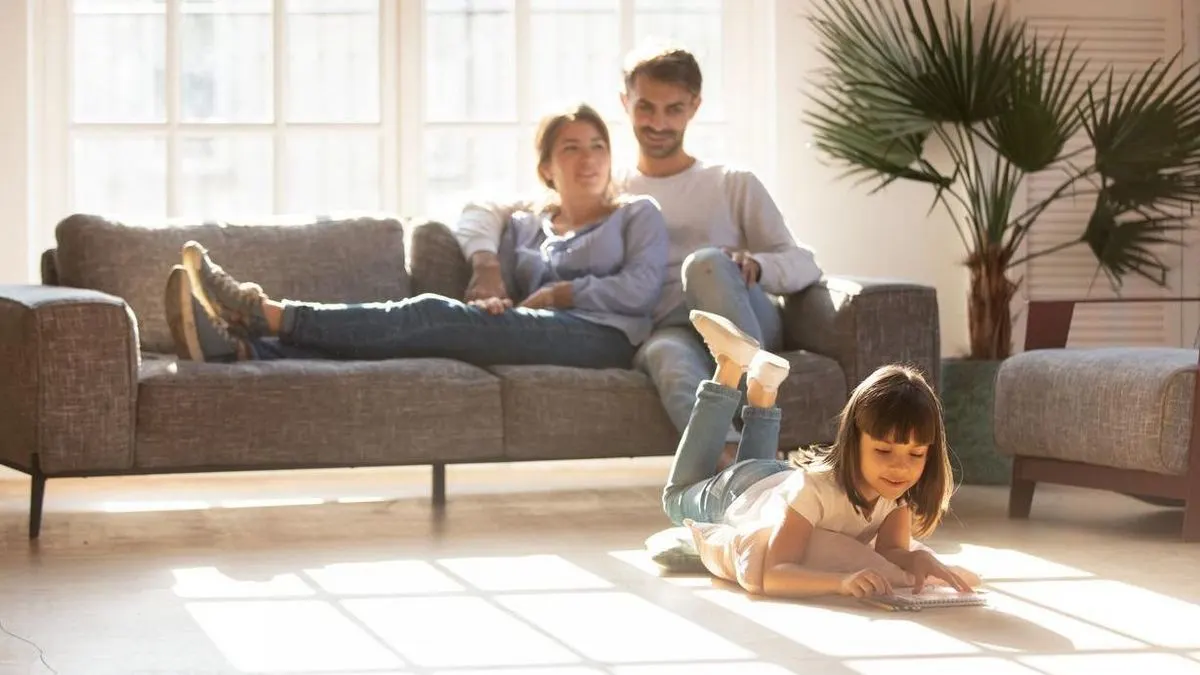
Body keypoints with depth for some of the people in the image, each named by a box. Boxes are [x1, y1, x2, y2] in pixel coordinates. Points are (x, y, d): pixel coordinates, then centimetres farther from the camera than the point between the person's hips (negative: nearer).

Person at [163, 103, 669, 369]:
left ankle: (264, 313, -33)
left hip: (603, 336, -4)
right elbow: (505, 295, 17)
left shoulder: (637, 215, 17)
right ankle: (240, 347, -44)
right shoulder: (524, 226, 29)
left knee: (433, 316, -26)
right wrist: (488, 300, -6)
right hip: (531, 341, 4)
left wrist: (560, 292, -1)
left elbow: (641, 290, 1)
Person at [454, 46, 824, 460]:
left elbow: (804, 264, 13)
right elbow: (482, 212, 20)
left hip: (748, 329, 1)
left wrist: (754, 265, -11)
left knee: (706, 262, -34)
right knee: (667, 355, -39)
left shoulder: (734, 185, 24)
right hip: (665, 333, 0)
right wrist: (485, 261, -4)